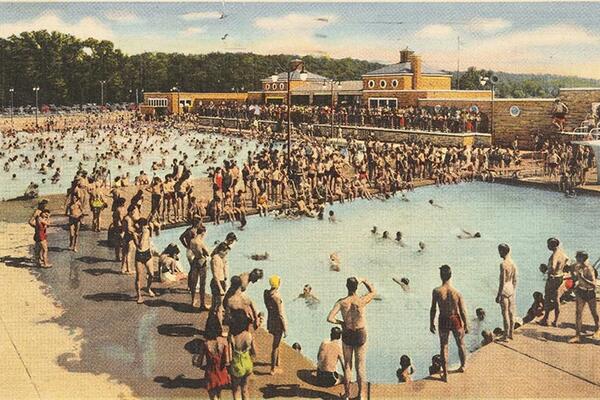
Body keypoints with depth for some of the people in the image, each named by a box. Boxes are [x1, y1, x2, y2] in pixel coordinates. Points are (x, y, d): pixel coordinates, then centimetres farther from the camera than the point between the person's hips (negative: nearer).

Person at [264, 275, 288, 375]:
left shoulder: (266, 294, -6)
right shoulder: (276, 297, -29)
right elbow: (281, 314, -22)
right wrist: (285, 329, -13)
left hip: (271, 321, 8)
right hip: (278, 323, -8)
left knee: (277, 343, 27)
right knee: (275, 346, 6)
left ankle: (276, 363, 44)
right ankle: (273, 369, 18)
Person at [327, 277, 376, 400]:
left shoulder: (341, 302, -14)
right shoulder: (362, 300, -14)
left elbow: (330, 318, -22)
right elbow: (373, 291, 9)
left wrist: (340, 322, -4)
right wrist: (363, 281, 9)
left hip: (347, 335, 1)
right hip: (361, 335, 0)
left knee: (347, 364, 14)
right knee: (360, 365, 11)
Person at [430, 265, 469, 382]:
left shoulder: (436, 291, -18)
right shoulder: (457, 293, -18)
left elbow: (433, 309, -10)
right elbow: (463, 311, -10)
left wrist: (431, 323, 4)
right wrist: (466, 325, 4)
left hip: (443, 321, 0)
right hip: (456, 320, 0)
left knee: (443, 347, 14)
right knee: (461, 344, 25)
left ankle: (445, 374, 16)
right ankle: (463, 365, 46)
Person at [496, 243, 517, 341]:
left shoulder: (503, 264, -18)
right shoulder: (513, 264, 6)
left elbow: (502, 281, -19)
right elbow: (515, 280, 12)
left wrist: (498, 295, -14)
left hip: (504, 290, -8)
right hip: (511, 290, 8)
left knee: (505, 314, -2)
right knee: (511, 313, 13)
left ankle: (506, 336, 2)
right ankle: (510, 334, 22)